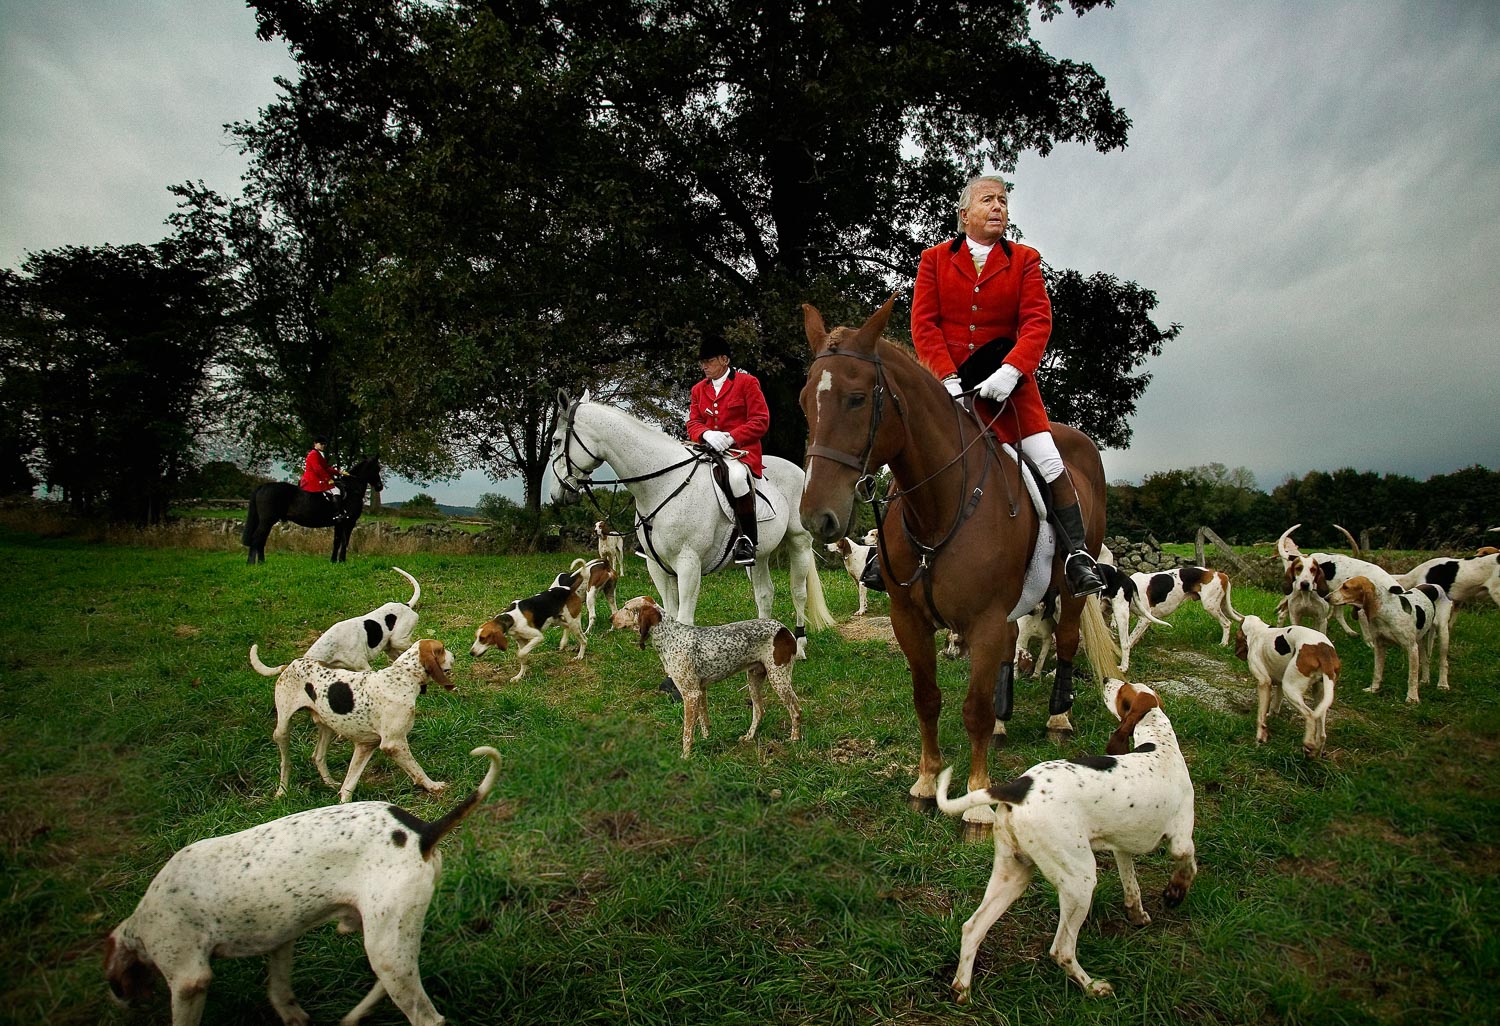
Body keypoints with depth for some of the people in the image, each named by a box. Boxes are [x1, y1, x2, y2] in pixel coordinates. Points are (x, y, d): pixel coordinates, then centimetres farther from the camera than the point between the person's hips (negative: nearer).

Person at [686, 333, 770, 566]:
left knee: (736, 475, -39)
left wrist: (730, 437, -18)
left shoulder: (747, 382, 3)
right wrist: (707, 434, -14)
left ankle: (747, 538, -29)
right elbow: (693, 422, 12)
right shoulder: (699, 389, 19)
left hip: (741, 449, -6)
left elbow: (761, 421, -4)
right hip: (708, 450, 6)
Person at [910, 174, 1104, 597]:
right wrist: (948, 377, -16)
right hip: (944, 381, 0)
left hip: (1005, 380, 0)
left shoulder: (1024, 260, 8)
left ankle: (1076, 555, -2)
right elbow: (924, 324, -3)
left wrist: (1010, 372, -22)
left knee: (1049, 461, -12)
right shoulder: (934, 259, 7)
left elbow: (1038, 320, -5)